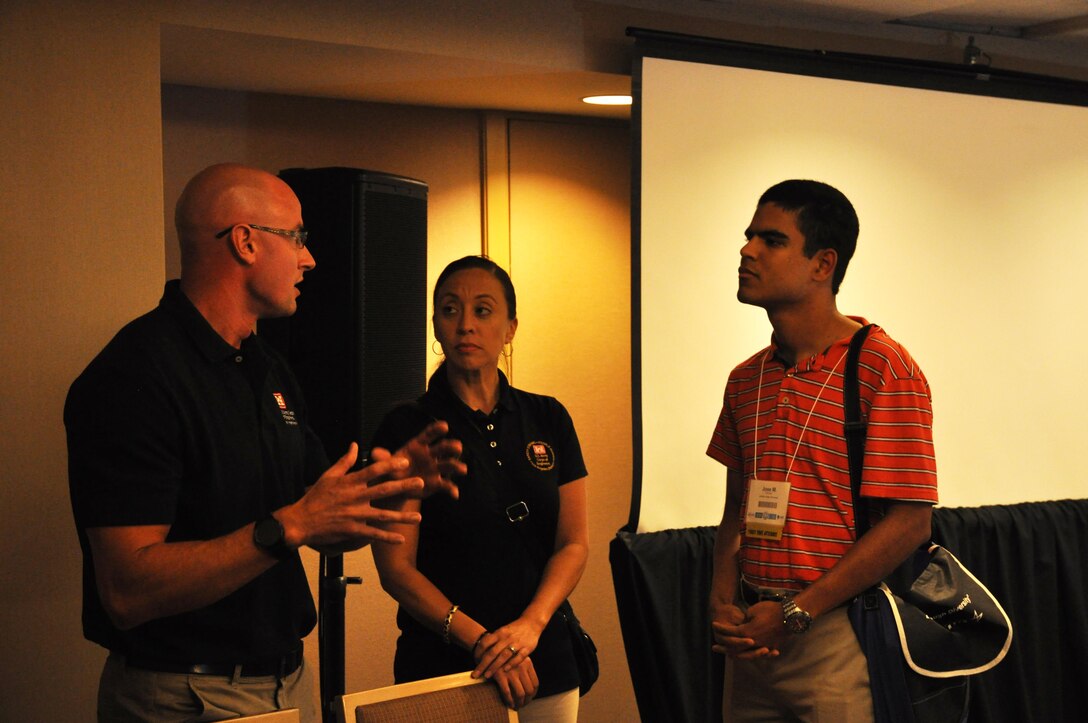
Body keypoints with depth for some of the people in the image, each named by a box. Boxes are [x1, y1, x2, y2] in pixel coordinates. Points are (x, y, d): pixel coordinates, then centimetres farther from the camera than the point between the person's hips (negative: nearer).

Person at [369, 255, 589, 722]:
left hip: (543, 662, 3)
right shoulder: (407, 429, -5)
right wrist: (480, 640, -19)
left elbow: (574, 543, 4)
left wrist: (531, 623, -13)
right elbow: (396, 568, -9)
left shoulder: (548, 420, 5)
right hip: (441, 664, -3)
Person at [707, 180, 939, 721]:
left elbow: (909, 522, -14)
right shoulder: (746, 380, 11)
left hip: (836, 633, -6)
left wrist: (795, 614, -15)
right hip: (754, 640, 6)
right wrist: (723, 601, -3)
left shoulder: (883, 368, -10)